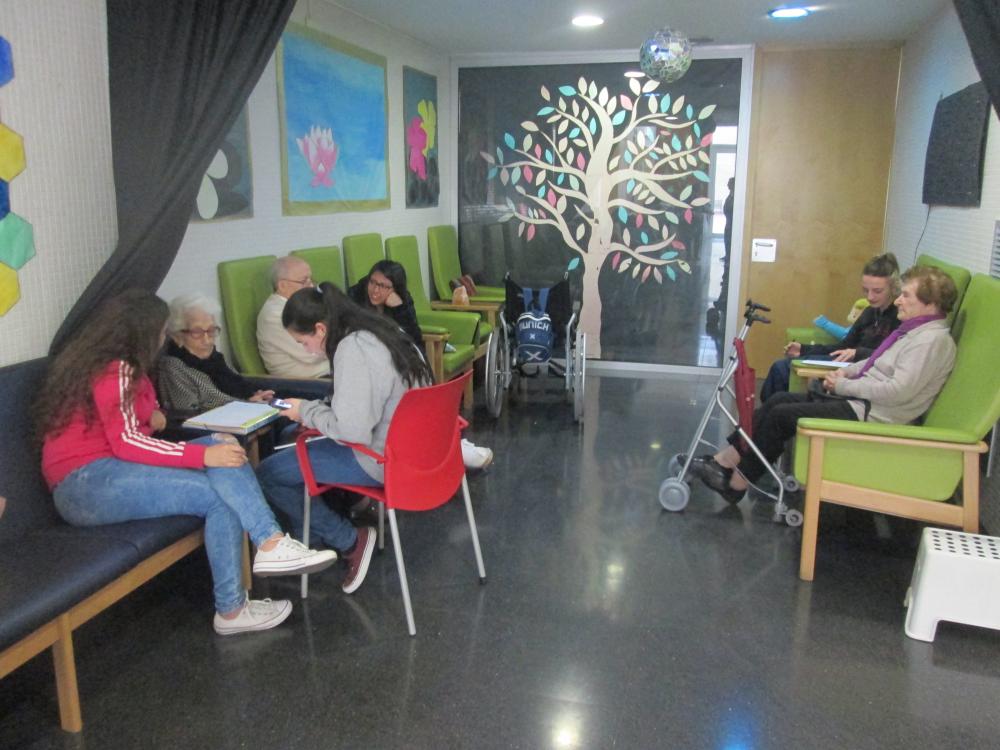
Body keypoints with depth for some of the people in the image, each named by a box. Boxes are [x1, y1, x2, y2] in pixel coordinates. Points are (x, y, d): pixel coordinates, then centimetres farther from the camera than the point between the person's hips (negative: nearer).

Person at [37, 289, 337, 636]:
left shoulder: (113, 363, 19)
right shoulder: (115, 370, -12)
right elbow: (125, 442, -21)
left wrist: (148, 419, -6)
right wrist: (203, 456, -24)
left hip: (105, 471, 9)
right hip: (86, 484, -9)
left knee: (220, 449, -13)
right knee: (220, 496, -21)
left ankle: (270, 545, -27)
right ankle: (231, 609, -16)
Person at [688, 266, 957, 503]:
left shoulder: (932, 340, -16)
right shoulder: (913, 331, 13)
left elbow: (898, 391, -25)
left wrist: (843, 386, -15)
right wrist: (847, 371, 6)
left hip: (870, 415, -10)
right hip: (857, 399, 10)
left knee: (781, 415, -14)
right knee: (778, 401, -1)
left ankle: (737, 483, -4)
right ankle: (723, 461, -3)